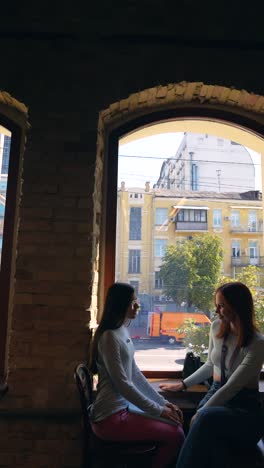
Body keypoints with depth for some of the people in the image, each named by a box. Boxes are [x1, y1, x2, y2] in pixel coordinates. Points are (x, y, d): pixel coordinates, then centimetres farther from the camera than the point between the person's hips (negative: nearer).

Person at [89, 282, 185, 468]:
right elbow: (122, 384, -20)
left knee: (175, 421, 7)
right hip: (110, 417, -8)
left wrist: (163, 402, 6)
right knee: (175, 435, -8)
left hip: (123, 405, 8)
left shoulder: (123, 332, 7)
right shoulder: (109, 336, -20)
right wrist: (158, 410, -12)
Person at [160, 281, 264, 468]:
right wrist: (183, 384, 21)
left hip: (245, 406, -4)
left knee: (207, 418, -36)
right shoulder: (217, 327, 4)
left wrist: (200, 414, -19)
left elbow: (232, 387, -18)